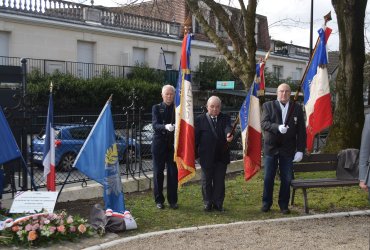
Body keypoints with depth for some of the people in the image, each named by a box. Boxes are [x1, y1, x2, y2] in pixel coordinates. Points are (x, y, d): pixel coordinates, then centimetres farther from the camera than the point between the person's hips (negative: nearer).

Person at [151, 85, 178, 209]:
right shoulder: (157, 108, 2)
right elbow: (155, 125, -12)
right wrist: (165, 127, -31)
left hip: (173, 144, 1)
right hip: (159, 144, -1)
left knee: (173, 173, 3)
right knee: (158, 173, 5)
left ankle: (172, 200, 14)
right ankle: (159, 200, 15)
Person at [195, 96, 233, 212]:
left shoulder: (225, 118, 5)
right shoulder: (200, 119, 0)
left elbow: (228, 128, -16)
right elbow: (196, 137, -1)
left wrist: (229, 135, -40)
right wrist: (194, 153, -4)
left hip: (221, 156, 1)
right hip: (206, 157, -1)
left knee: (220, 181, 8)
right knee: (206, 181, 8)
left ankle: (218, 203, 19)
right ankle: (208, 203, 21)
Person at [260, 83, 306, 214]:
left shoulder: (297, 108, 6)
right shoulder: (268, 106, 3)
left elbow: (301, 131, 4)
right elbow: (264, 123, -10)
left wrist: (300, 150, -3)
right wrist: (278, 127, -27)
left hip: (288, 149, 1)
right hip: (271, 148, -1)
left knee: (286, 179, 3)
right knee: (268, 178, 5)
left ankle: (284, 205, 15)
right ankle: (266, 203, 18)